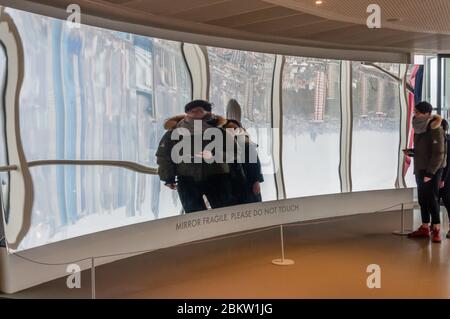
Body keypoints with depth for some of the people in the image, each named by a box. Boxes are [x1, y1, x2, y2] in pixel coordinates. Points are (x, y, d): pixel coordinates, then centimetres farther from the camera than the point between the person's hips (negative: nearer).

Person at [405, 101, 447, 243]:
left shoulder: (435, 129, -14)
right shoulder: (419, 129, 10)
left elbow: (438, 153, -17)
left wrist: (430, 173, -19)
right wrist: (411, 152, 2)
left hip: (432, 170, -8)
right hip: (420, 169, 8)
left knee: (432, 199, -5)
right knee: (423, 199, 10)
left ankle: (436, 230, 3)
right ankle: (424, 228, 18)